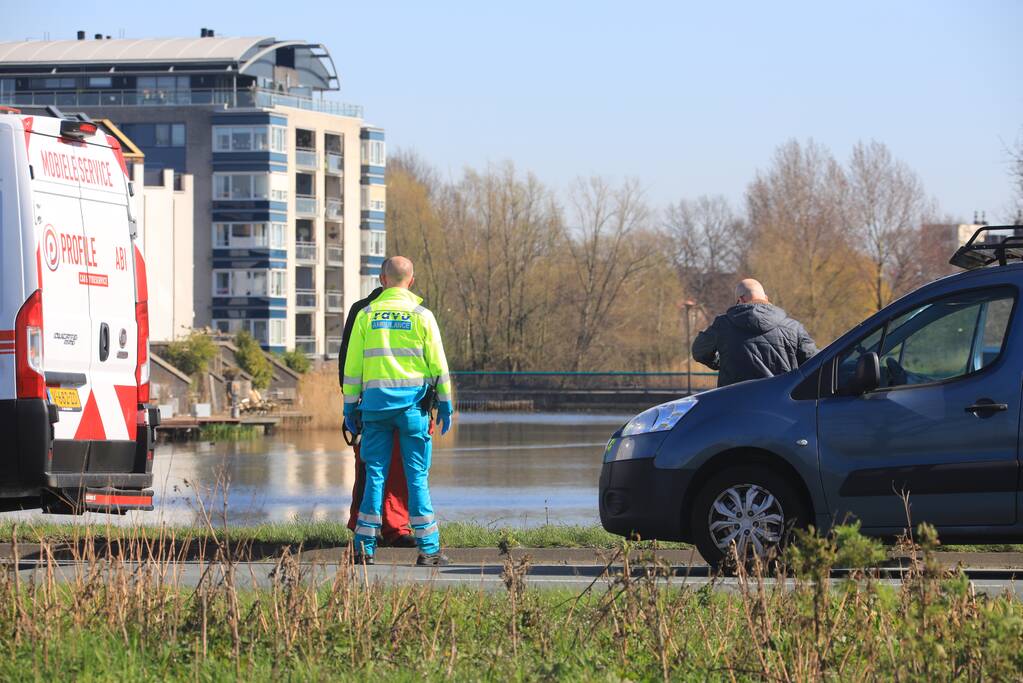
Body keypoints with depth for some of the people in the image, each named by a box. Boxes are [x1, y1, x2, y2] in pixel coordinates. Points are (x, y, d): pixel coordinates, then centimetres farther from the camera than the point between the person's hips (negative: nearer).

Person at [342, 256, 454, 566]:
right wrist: (445, 404, 8)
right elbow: (438, 365, 1)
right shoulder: (421, 316, 1)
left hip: (376, 401, 2)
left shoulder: (366, 315, 5)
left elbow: (352, 366, 6)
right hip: (413, 401, -2)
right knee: (417, 475, 1)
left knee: (375, 473, 5)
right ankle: (428, 548, 1)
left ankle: (365, 546, 3)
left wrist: (350, 405, 12)